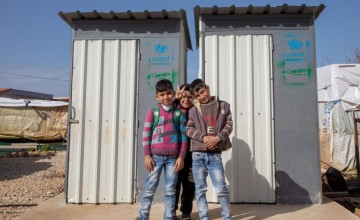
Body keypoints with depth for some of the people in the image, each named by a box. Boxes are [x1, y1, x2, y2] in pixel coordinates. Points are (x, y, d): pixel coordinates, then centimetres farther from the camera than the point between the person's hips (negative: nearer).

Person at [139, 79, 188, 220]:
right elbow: (146, 135, 2)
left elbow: (184, 137, 4)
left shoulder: (179, 113, 6)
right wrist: (147, 155, -5)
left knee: (170, 189, 7)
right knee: (150, 188, 5)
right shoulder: (153, 112, 4)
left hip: (173, 157, 1)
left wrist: (181, 157, -2)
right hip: (155, 156, 0)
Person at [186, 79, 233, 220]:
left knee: (221, 189, 0)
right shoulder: (193, 110, 8)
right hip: (198, 154, 1)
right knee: (200, 190, 5)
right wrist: (204, 137, -13)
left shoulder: (223, 106, 8)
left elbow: (229, 125, 3)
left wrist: (217, 138, -13)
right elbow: (189, 129, 2)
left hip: (215, 154, -1)